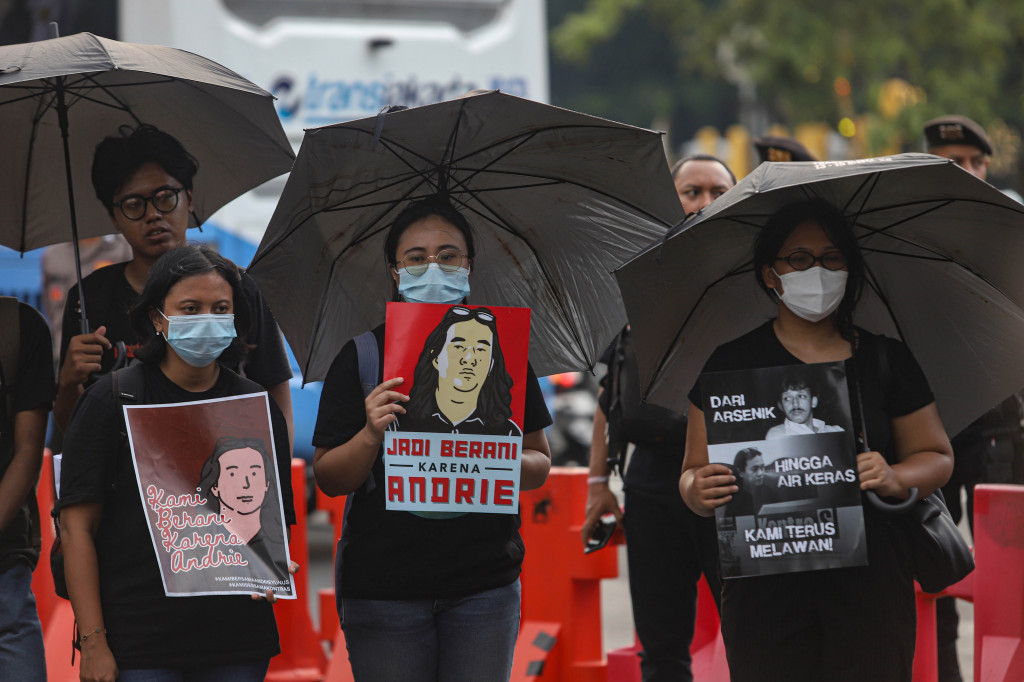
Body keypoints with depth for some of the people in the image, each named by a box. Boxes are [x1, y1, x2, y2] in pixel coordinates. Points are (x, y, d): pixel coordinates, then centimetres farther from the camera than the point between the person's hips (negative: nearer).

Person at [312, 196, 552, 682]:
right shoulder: (361, 356, 0)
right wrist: (370, 436, -21)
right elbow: (328, 481, -2)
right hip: (384, 584, -2)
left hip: (484, 582, 2)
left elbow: (540, 465, 9)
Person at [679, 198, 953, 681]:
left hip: (869, 584, 1)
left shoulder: (886, 359, 8)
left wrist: (895, 478, -8)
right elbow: (693, 473, 7)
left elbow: (937, 456, 14)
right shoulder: (730, 363, 5)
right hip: (765, 584, -1)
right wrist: (698, 492, -17)